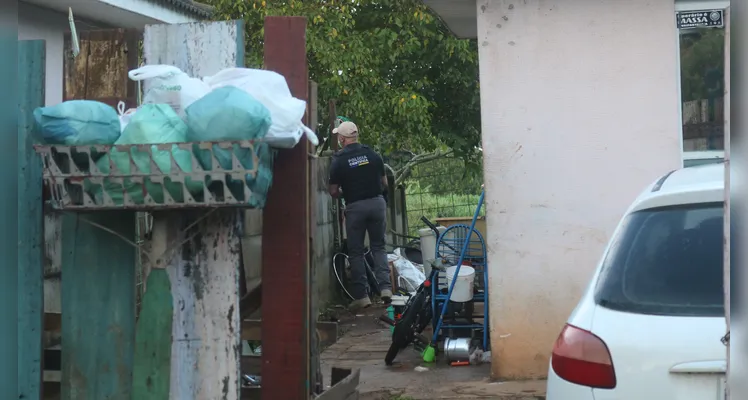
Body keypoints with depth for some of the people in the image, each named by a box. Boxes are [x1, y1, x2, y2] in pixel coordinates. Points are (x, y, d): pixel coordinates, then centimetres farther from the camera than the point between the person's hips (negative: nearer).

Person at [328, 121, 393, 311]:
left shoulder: (339, 160, -6)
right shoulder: (373, 154, 3)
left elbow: (333, 192, -1)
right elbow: (384, 183, 9)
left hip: (355, 207, -3)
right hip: (377, 203, 3)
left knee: (356, 252, 7)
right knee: (379, 247, 13)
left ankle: (361, 296, 6)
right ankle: (385, 287, -2)